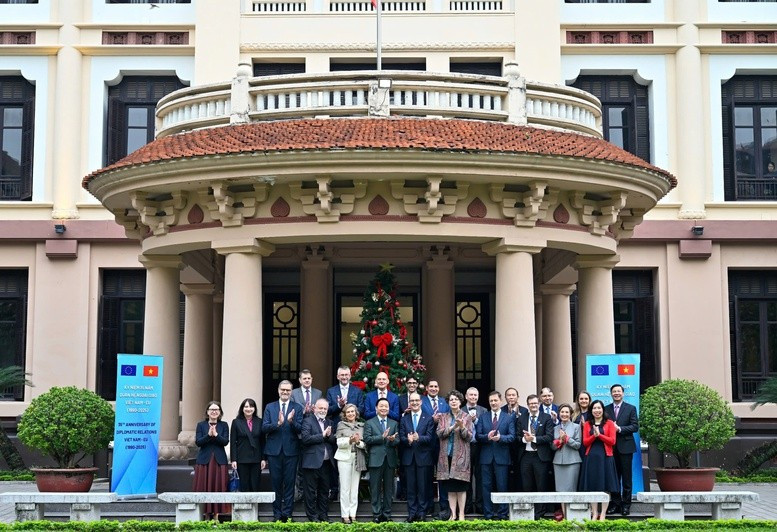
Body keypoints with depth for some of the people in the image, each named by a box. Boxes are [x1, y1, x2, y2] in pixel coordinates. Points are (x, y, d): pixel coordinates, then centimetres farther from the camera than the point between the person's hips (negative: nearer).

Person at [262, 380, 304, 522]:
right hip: (274, 450, 1)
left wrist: (291, 421, -24)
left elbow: (300, 429, -5)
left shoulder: (297, 408, 4)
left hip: (291, 450, -1)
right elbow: (264, 428, -3)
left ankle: (287, 514, 6)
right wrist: (278, 423, -20)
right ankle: (277, 514, 11)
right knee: (276, 483, 5)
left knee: (289, 483, 1)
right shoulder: (270, 407, 8)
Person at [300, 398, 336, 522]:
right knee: (311, 491, 0)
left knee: (324, 491, 11)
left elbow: (334, 441, 9)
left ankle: (323, 515, 18)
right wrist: (322, 435, -13)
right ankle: (312, 516, 7)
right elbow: (305, 438, -16)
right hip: (312, 462, -6)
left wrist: (329, 435, -12)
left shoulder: (329, 422, 17)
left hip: (326, 462, 6)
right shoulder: (307, 421, -2)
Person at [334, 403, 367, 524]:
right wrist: (349, 440, -20)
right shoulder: (341, 424, 5)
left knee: (355, 487, 5)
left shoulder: (361, 425, 10)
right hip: (344, 458, -2)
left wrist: (358, 442, -15)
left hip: (358, 459, 2)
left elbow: (365, 444, 6)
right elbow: (339, 443, -3)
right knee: (345, 487, -1)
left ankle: (353, 514, 10)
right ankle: (345, 515, 3)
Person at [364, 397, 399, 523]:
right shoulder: (369, 423, 5)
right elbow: (367, 439, -8)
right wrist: (382, 437, -17)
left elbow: (398, 441, 4)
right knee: (375, 489, 0)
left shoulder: (394, 423, 14)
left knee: (388, 488, 6)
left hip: (390, 459, 3)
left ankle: (387, 514, 12)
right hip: (376, 459, -3)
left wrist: (392, 440, -19)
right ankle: (376, 514, 4)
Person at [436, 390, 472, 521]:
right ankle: (453, 514, 7)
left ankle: (461, 514, 1)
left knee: (461, 486, -3)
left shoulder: (467, 417, 5)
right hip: (446, 455, 2)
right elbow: (439, 433, -1)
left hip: (461, 455, -2)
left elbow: (469, 437, -2)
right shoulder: (444, 417, 12)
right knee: (450, 487, 3)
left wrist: (462, 427, -20)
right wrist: (452, 427, -15)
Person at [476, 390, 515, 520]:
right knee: (486, 486, 3)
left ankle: (502, 514, 7)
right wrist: (487, 437, -17)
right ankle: (488, 514, 9)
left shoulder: (509, 418, 7)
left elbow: (512, 436, -4)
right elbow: (478, 436, 3)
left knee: (502, 486, 1)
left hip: (501, 457, -1)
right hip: (486, 457, 2)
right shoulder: (483, 417, 11)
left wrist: (500, 437, -21)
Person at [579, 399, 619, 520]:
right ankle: (594, 513, 9)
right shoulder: (587, 424, 10)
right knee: (592, 486, 3)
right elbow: (585, 442, 3)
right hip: (591, 457, 2)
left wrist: (599, 434, -13)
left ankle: (603, 514, 3)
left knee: (605, 486, -2)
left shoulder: (609, 423, 4)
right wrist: (594, 435, -14)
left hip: (605, 457, -2)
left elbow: (612, 441, -4)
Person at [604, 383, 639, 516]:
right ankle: (615, 503, 12)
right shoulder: (606, 409, 11)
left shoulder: (631, 408, 4)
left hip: (625, 447, -2)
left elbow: (635, 426, -5)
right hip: (611, 447, 3)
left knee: (626, 478, 0)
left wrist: (619, 429, -15)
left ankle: (626, 504, 5)